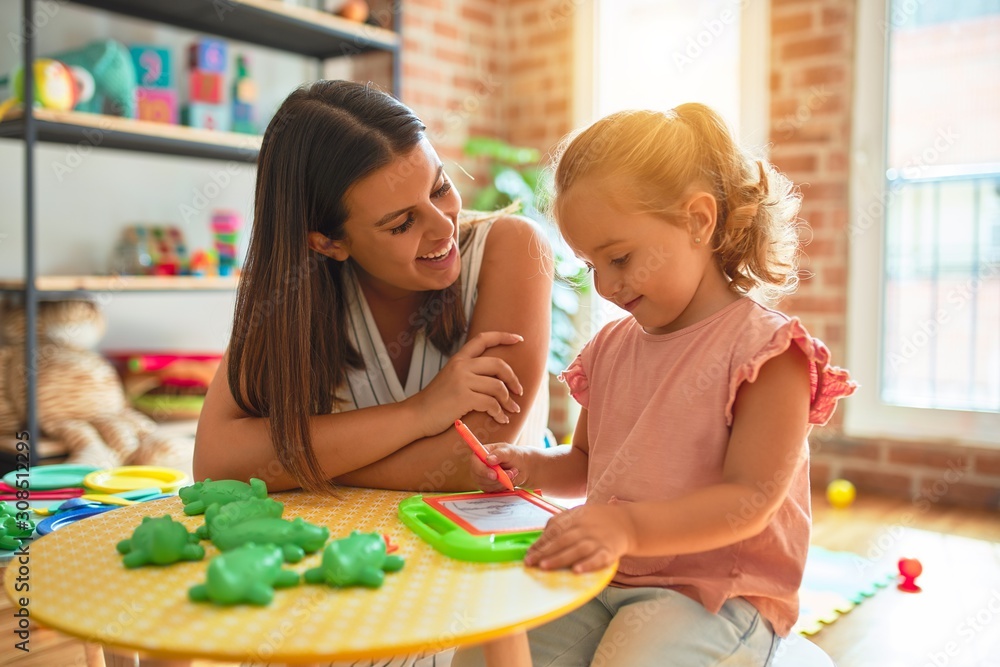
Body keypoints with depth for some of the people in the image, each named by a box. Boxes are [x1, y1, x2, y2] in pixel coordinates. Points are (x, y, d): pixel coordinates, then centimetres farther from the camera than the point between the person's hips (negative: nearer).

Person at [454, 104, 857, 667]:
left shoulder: (763, 348, -10)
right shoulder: (612, 347, 11)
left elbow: (750, 499, -18)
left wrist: (630, 526, -32)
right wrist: (530, 466, 2)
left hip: (716, 593, -5)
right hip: (603, 579, 6)